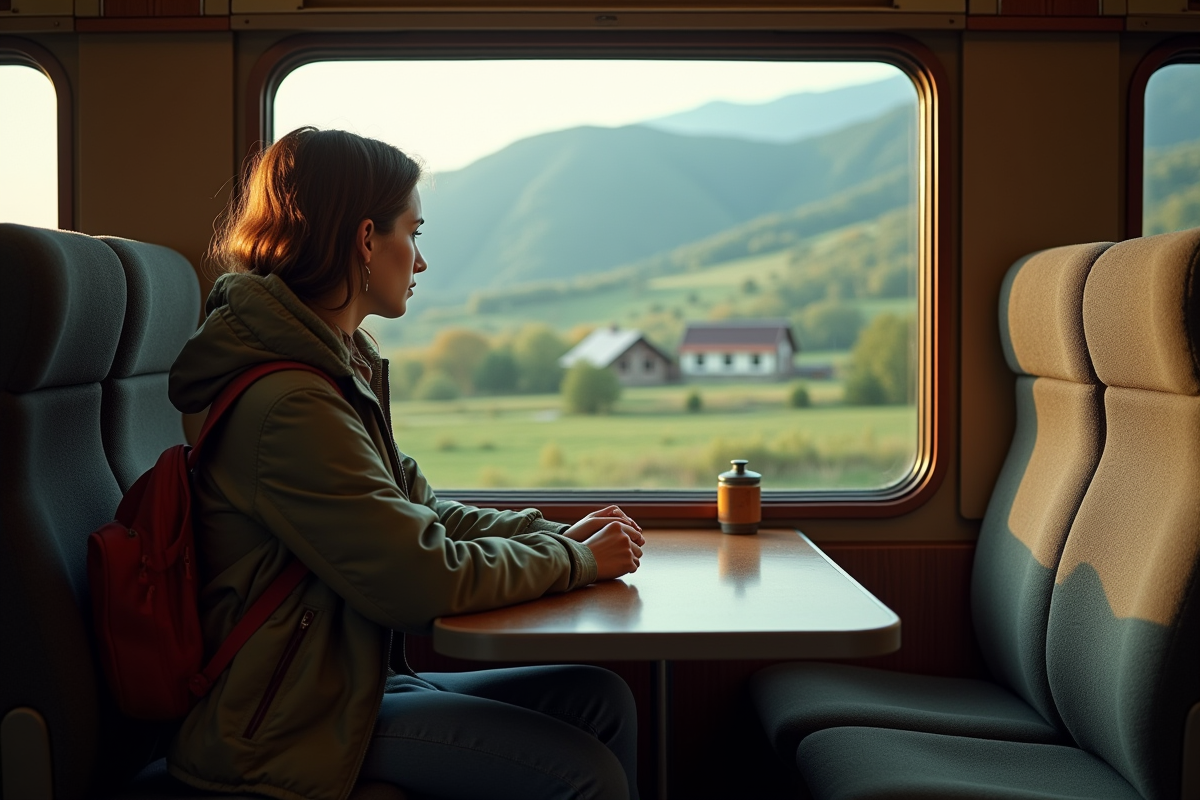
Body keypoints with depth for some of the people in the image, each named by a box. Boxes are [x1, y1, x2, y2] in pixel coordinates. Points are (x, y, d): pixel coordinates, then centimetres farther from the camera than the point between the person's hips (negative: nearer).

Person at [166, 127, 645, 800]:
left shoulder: (341, 368, 11)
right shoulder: (290, 404, -23)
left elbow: (421, 513, 14)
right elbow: (420, 578, -23)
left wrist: (556, 535, 1)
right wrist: (574, 561, -10)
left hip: (353, 679, 10)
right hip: (295, 724, -10)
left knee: (602, 698, 3)